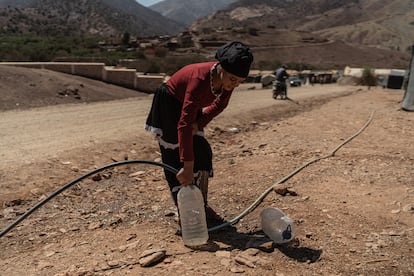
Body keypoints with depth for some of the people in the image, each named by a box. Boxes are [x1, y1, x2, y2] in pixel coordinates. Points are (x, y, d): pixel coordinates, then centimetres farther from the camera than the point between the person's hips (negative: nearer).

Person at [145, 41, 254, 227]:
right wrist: (187, 167, -45)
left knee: (202, 153, 3)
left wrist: (199, 123, -18)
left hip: (189, 106, 7)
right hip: (169, 104, -7)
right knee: (176, 160, -7)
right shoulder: (200, 79, -40)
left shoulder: (226, 78, -19)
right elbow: (184, 124, -44)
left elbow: (219, 105, -1)